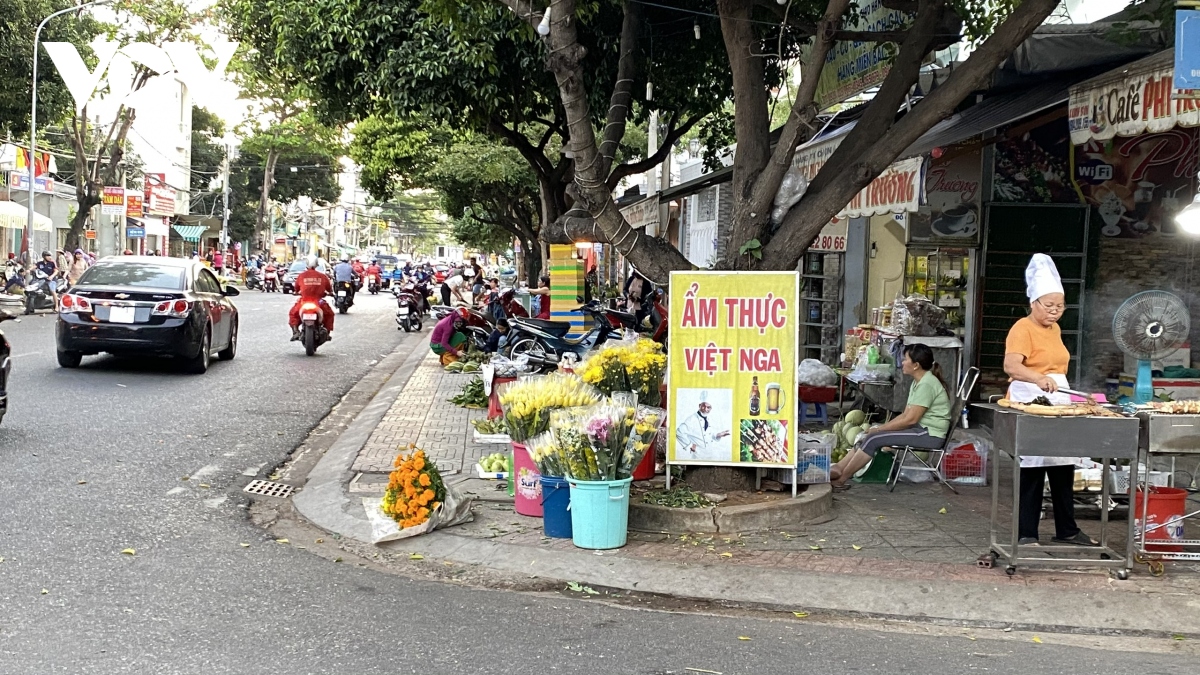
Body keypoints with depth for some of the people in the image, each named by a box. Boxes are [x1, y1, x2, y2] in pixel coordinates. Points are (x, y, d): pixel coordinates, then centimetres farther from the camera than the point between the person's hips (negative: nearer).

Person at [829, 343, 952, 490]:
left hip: (929, 434, -10)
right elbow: (905, 414, 12)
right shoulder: (918, 382, 13)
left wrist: (879, 429, -15)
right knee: (868, 436, -1)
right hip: (920, 429, 10)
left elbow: (910, 419, -22)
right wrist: (880, 428, 0)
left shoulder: (926, 384, -19)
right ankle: (837, 469, -7)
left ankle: (841, 478, -13)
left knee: (873, 439, -18)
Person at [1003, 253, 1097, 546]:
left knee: (1063, 469, 8)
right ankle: (1026, 534, 2)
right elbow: (1011, 365, -28)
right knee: (1032, 470, -5)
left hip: (1058, 404, 8)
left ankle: (1067, 530, 17)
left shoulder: (1054, 329, 14)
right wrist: (1039, 378, -43)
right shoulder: (1023, 329, -12)